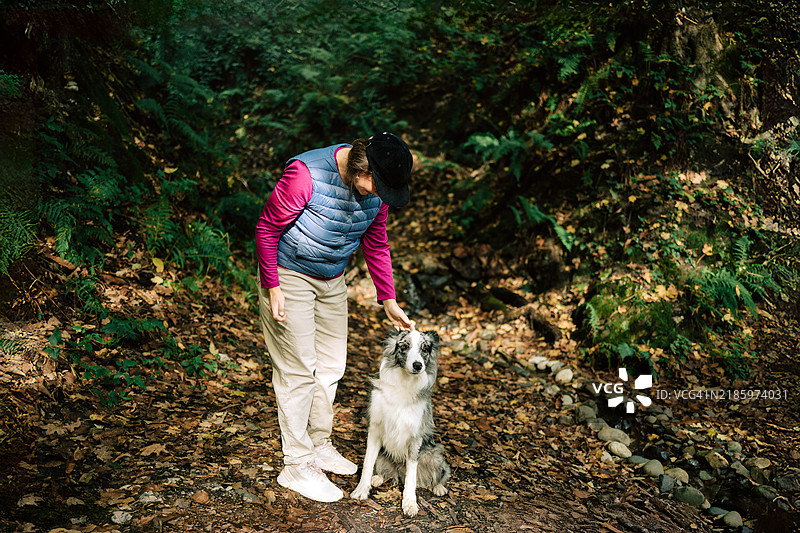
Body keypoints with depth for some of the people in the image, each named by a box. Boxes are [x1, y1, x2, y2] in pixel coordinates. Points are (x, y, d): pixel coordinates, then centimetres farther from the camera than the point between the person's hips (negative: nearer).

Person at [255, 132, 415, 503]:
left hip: (333, 281, 7)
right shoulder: (305, 175, -29)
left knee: (331, 365, 13)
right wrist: (273, 288, -20)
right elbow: (267, 228, -18)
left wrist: (389, 302, 2)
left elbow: (376, 245, 3)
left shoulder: (377, 189, -9)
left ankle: (319, 446, 31)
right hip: (289, 277, -6)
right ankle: (296, 465, 7)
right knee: (298, 370, -5)